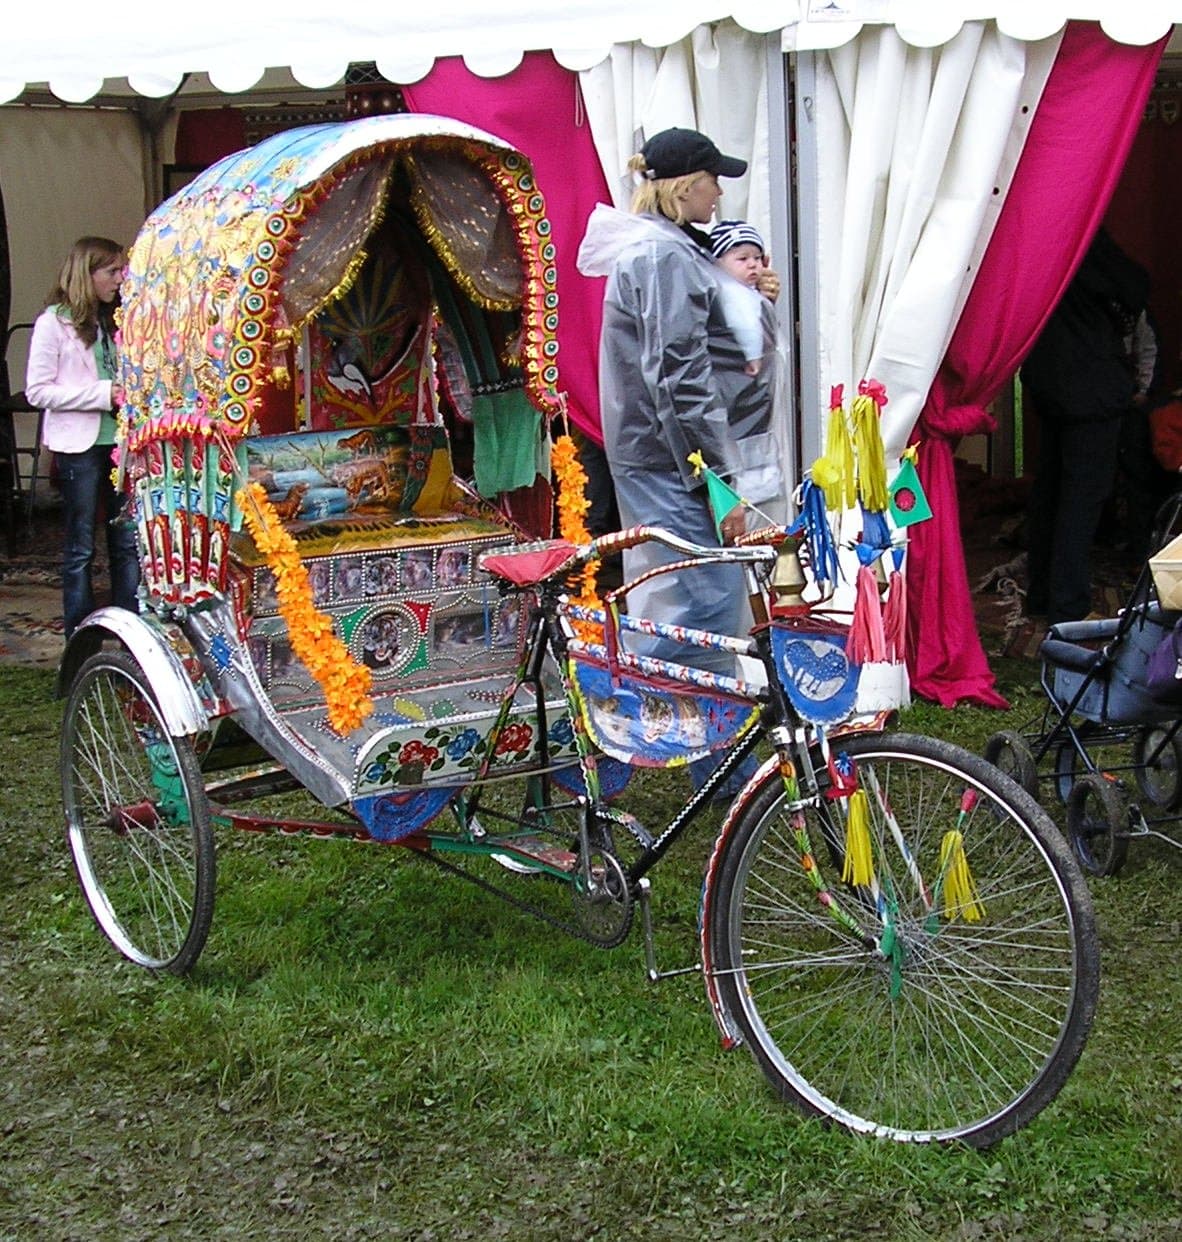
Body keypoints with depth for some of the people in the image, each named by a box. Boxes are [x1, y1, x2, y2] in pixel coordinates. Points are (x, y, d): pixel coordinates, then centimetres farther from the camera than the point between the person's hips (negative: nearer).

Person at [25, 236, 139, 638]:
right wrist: (103, 394, -16)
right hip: (79, 445, -5)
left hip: (119, 438, 6)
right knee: (81, 548, 2)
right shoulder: (54, 323, -6)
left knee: (129, 541, 5)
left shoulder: (113, 321, 12)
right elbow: (37, 391, -11)